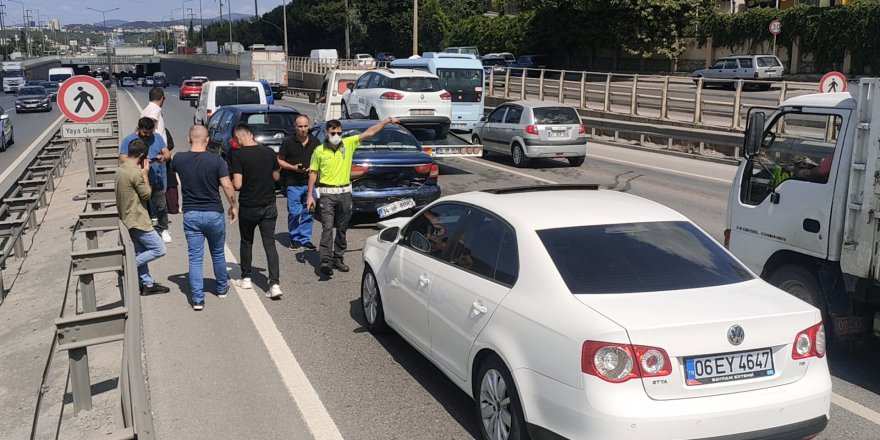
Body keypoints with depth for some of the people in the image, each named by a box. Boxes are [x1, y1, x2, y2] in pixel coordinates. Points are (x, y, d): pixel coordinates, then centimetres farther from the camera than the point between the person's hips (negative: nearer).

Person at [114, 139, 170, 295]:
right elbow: (146, 194, -13)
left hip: (128, 219, 10)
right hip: (138, 220, -10)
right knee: (159, 249, -3)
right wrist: (145, 174, -6)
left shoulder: (120, 169, 8)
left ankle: (147, 284, 19)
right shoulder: (136, 173, -22)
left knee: (141, 253, 15)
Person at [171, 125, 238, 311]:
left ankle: (197, 298, 3)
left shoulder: (179, 159, -5)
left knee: (195, 258, 5)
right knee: (218, 254, 19)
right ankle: (222, 288, 34)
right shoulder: (216, 160, -12)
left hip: (191, 214, 1)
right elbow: (227, 186, -12)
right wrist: (233, 206, 2)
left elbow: (173, 167, 20)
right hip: (214, 213, -1)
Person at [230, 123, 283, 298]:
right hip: (269, 206, 3)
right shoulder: (269, 152, -1)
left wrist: (228, 182, 2)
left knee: (246, 242, 18)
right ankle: (274, 284, -8)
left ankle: (246, 279, 30)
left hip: (248, 207, -3)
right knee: (270, 244, 2)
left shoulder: (237, 155, -14)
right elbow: (276, 176, 10)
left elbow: (237, 185, -19)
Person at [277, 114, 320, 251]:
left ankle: (305, 239, 16)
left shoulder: (315, 142, 6)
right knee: (294, 212, -4)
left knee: (308, 212, 6)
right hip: (293, 184, -3)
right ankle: (294, 238, 12)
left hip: (310, 182, 3)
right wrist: (293, 167, -12)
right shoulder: (288, 142, -2)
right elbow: (279, 160, 3)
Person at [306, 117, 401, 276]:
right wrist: (310, 195, 1)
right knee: (327, 228, -11)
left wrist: (388, 120, -3)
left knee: (342, 229, 11)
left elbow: (370, 132, 0)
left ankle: (338, 258, 22)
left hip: (345, 192, 3)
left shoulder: (349, 143, 1)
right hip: (327, 194, -3)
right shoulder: (319, 151, -1)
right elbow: (313, 173, 5)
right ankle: (326, 261, -14)